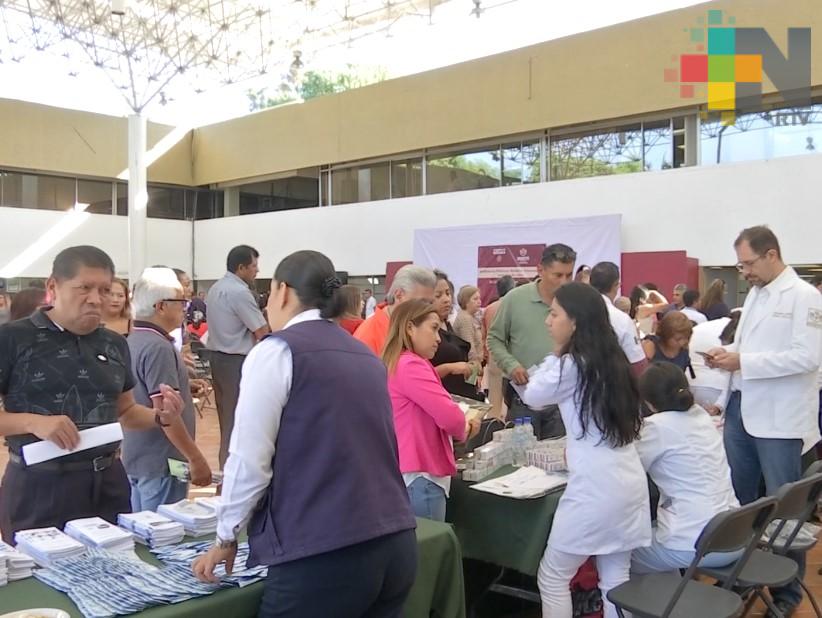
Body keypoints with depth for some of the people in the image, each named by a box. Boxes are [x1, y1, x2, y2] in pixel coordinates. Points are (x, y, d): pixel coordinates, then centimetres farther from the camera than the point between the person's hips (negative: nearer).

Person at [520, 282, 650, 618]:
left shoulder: (571, 365, -12)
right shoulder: (611, 359, 11)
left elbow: (532, 395, 4)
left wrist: (557, 352, 8)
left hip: (595, 488, -8)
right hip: (629, 483, 8)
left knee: (552, 578, 6)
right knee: (616, 580, 14)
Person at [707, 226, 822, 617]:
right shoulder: (755, 294, 12)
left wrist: (743, 362, -20)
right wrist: (727, 352, -2)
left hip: (778, 417, -7)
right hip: (741, 409, 7)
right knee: (736, 497, 15)